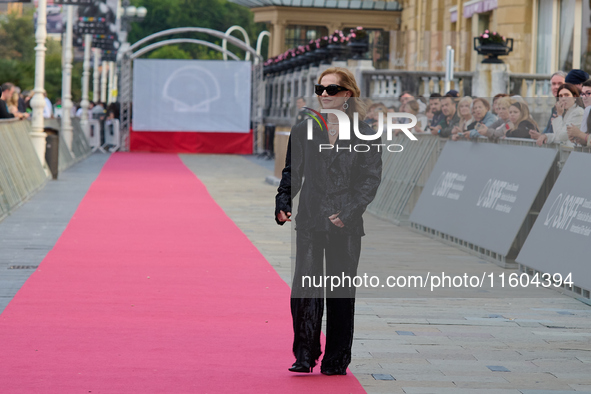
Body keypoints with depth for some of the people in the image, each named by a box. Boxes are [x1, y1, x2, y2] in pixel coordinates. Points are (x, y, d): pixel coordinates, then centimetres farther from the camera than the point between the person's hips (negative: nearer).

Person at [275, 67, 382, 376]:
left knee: (342, 293, 6)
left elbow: (372, 177, -1)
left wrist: (350, 212, -12)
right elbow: (292, 172, 11)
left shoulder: (364, 135, 2)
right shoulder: (303, 132, 8)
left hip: (346, 225, -1)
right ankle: (305, 355, -1)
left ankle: (336, 360, 16)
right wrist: (283, 204, -5)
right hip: (310, 222, 1)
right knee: (305, 288, -10)